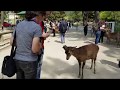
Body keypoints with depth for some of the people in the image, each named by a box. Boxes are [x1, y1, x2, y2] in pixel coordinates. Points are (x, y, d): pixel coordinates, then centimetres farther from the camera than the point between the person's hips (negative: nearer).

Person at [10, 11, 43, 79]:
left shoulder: (18, 25, 3)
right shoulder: (37, 27, -16)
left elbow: (12, 42, 9)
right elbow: (35, 49, -23)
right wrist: (40, 46, -1)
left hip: (17, 59, 6)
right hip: (29, 61, -6)